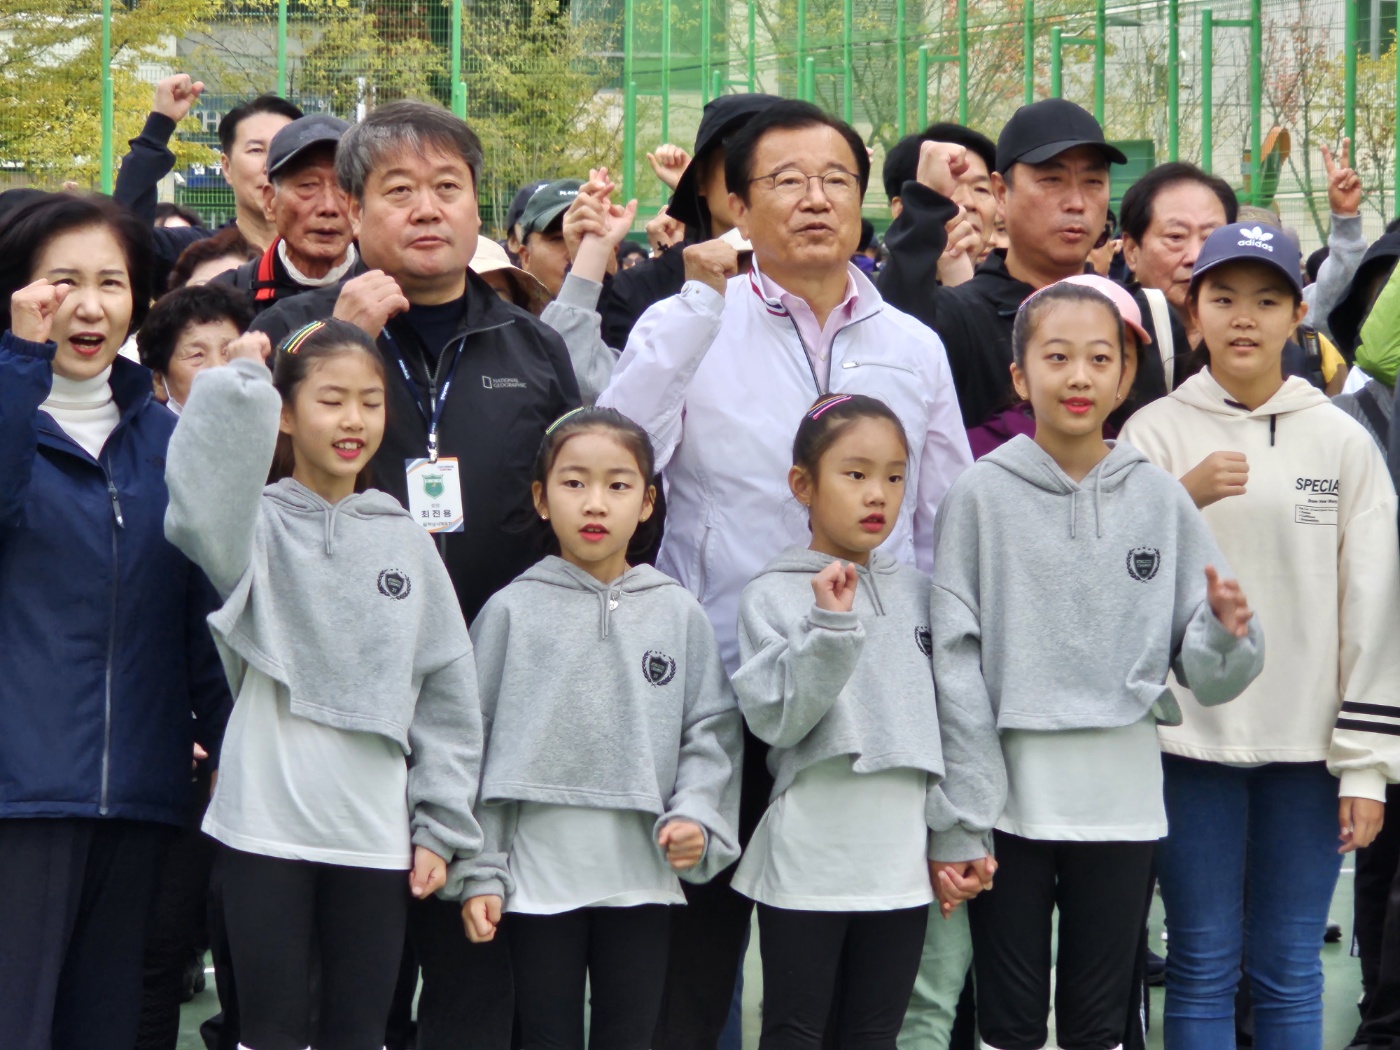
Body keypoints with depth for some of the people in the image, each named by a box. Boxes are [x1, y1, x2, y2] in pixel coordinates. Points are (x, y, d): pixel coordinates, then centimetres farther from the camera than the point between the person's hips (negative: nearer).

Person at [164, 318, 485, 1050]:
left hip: (376, 830, 3)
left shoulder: (406, 542, 9)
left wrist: (440, 827, 4)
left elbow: (447, 698, 10)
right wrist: (241, 380, -15)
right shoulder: (257, 525, -1)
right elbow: (200, 498, -27)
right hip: (266, 824, -3)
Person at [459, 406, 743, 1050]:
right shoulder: (512, 611, 1)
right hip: (537, 876, -1)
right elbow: (474, 746, 1)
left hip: (644, 877, 2)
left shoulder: (678, 614, 5)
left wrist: (697, 816, -12)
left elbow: (711, 732, 6)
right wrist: (479, 873, -3)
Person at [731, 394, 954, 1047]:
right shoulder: (773, 597, -4)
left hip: (902, 860, 4)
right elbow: (775, 719, -14)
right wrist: (829, 628, -22)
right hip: (808, 862, -4)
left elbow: (947, 716, 12)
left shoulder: (917, 594, 9)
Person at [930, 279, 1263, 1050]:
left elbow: (1203, 676, 6)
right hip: (1011, 797, -2)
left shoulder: (1160, 499, 5)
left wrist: (1226, 635, -17)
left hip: (1123, 802, 2)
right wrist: (958, 823, -9)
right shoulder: (980, 497, -2)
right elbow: (955, 669, -4)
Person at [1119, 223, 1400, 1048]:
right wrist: (1182, 501, -21)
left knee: (1288, 970, 5)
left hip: (1308, 739, 1)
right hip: (1193, 734, -1)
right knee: (1204, 964, 2)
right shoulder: (1155, 433, 2)